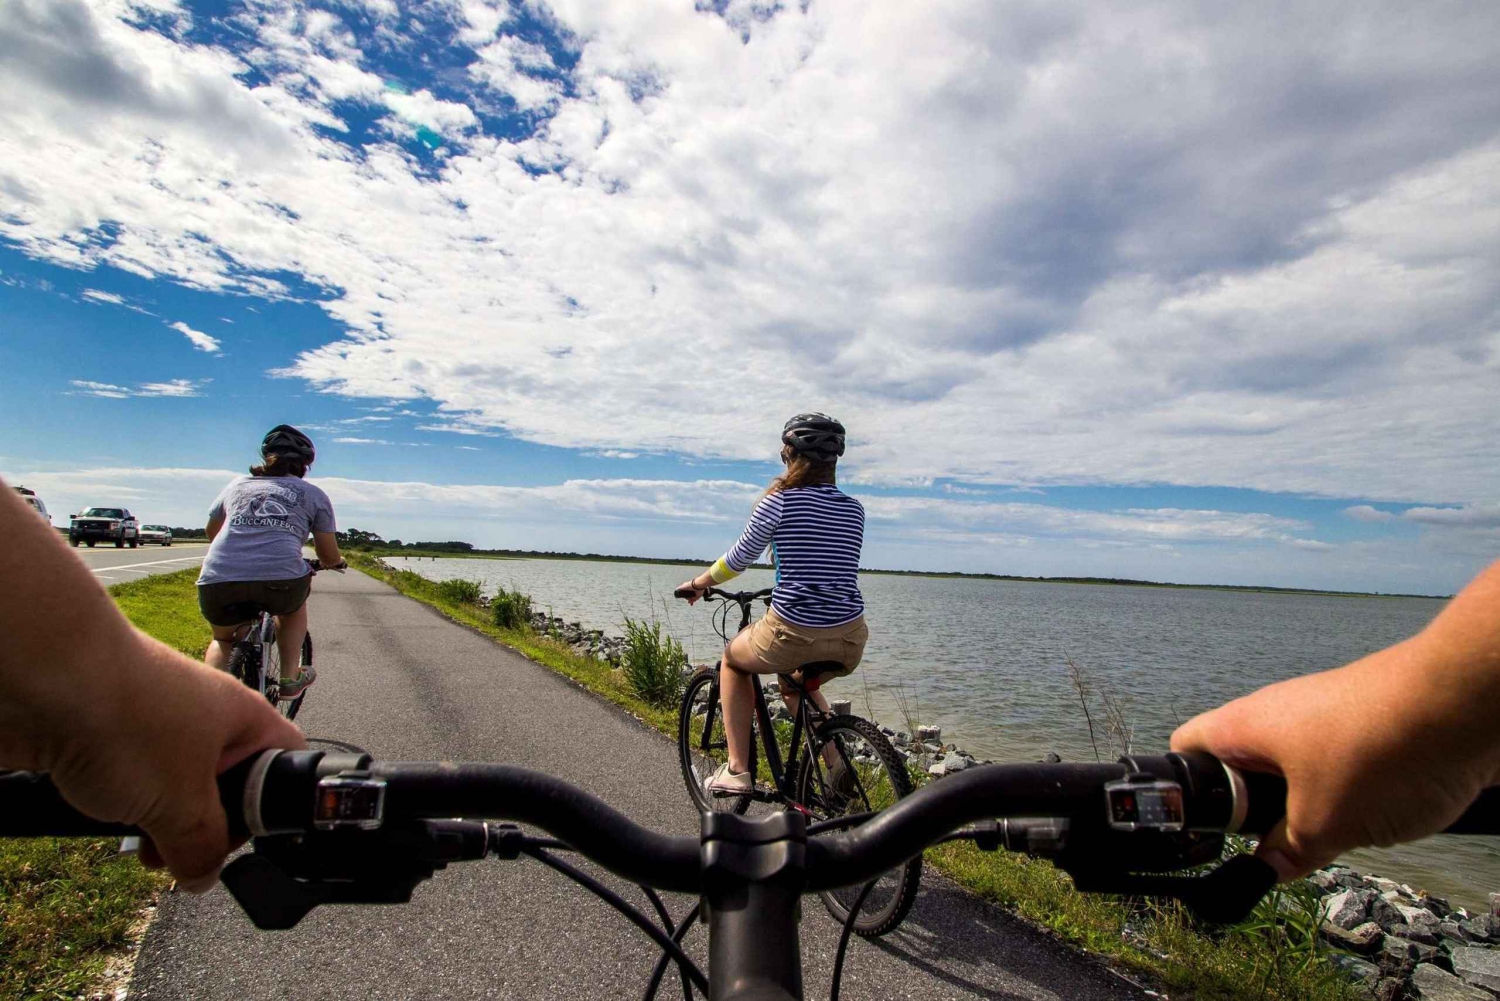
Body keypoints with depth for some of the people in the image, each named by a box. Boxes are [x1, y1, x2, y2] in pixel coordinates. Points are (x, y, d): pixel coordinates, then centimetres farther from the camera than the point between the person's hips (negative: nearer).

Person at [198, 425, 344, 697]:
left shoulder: (237, 484, 25)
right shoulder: (314, 494, 16)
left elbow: (212, 532, 41)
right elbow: (330, 557, 16)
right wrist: (338, 561, 40)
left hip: (217, 581, 3)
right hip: (280, 579, -2)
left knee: (223, 639, 32)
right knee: (294, 605, 34)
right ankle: (290, 678, 27)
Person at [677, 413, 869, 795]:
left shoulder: (780, 501, -5)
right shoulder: (855, 509, 10)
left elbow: (739, 559, 3)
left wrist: (697, 584, 21)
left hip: (793, 634, -5)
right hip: (851, 642, 5)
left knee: (732, 658, 27)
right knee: (798, 682, 37)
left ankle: (737, 769, 21)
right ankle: (835, 759, 19)